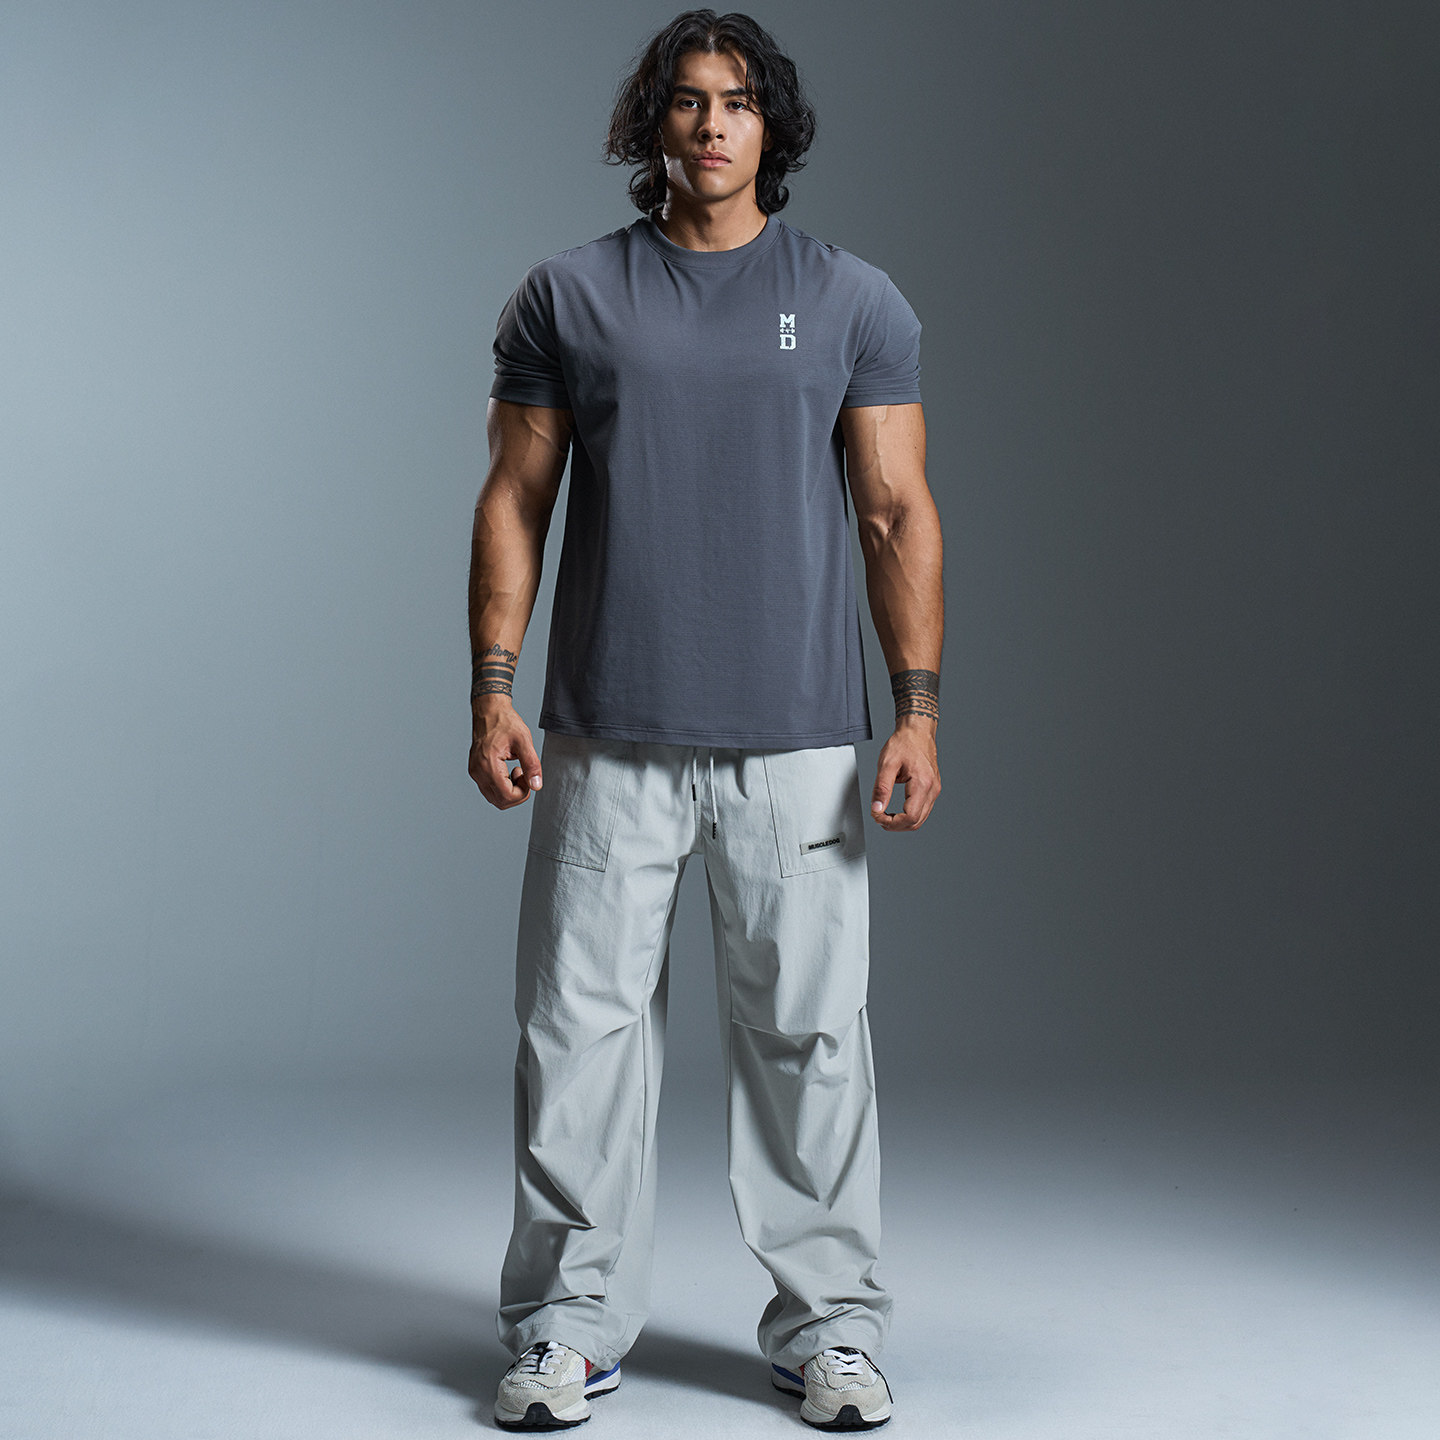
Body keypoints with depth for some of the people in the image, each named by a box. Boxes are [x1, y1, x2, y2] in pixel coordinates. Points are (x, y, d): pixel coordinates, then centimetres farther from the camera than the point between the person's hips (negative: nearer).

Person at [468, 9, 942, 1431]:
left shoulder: (854, 300, 6)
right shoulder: (567, 295, 7)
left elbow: (900, 513, 4)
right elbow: (513, 500, 7)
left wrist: (918, 709, -4)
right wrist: (492, 690, -3)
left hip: (796, 740, 0)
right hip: (606, 740, 0)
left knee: (809, 1032, 5)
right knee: (581, 1023, 3)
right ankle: (569, 1325, 17)